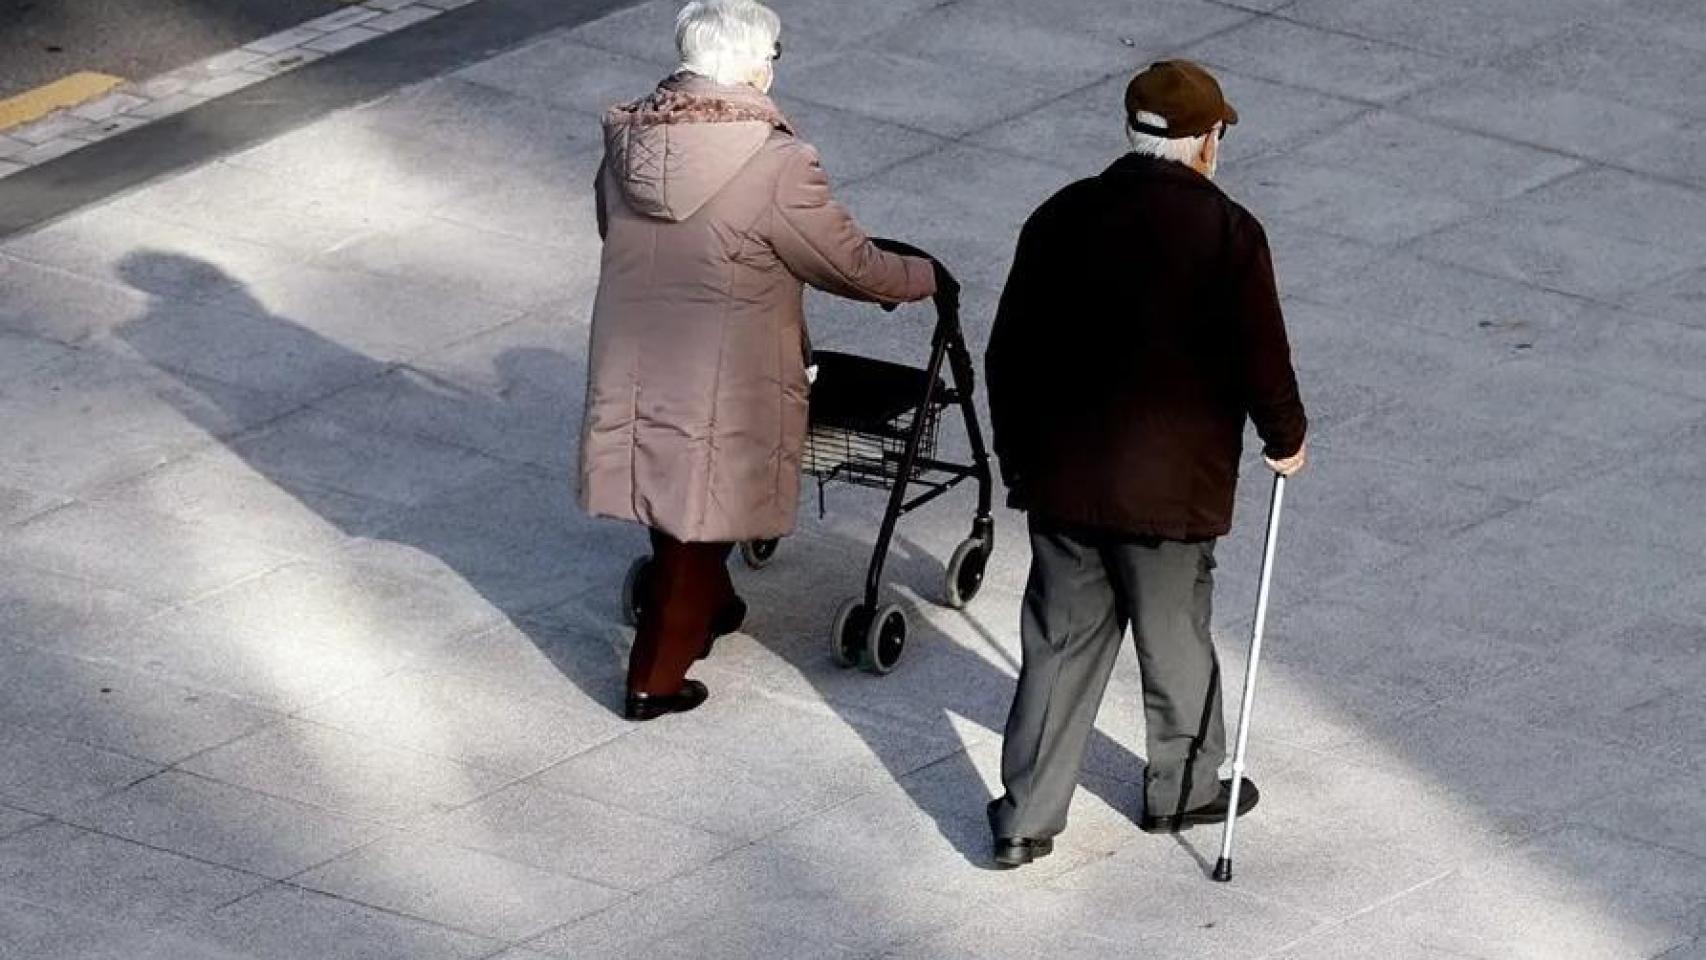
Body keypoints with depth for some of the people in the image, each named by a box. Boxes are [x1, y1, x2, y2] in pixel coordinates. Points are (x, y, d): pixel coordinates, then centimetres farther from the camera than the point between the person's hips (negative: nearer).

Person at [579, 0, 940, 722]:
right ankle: (655, 681, 18)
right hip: (718, 389, -6)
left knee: (670, 503, 26)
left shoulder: (627, 139, -3)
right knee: (695, 525, 10)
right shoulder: (774, 162, -21)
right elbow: (850, 266, -11)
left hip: (628, 374, 6)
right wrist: (922, 278, 9)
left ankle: (707, 610, 49)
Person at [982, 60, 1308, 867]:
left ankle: (1027, 817, 11)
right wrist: (1286, 439, 10)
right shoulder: (1226, 233, -13)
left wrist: (1018, 455, 18)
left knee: (1060, 645, 11)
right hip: (1171, 488, -3)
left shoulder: (1060, 218, 0)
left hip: (1061, 481, 3)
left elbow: (1008, 353, 6)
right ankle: (1183, 789, 34)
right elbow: (1261, 361, -10)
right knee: (1176, 641, 15)